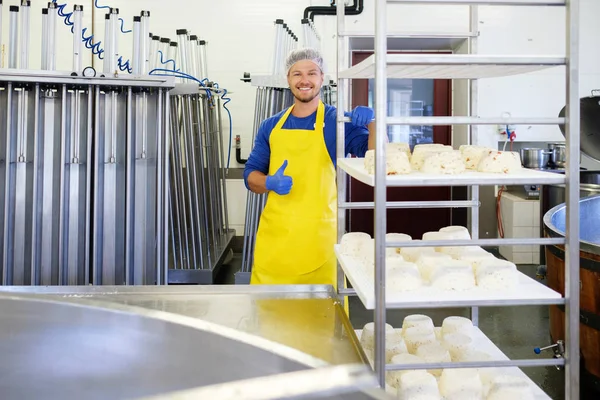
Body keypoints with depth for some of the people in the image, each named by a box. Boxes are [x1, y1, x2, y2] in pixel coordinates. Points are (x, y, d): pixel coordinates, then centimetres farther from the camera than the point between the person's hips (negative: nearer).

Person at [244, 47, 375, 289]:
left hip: (320, 233, -2)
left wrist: (372, 122, -25)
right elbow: (250, 175, 12)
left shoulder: (338, 121, 1)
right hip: (274, 233, 3)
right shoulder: (271, 126, 10)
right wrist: (270, 182, -10)